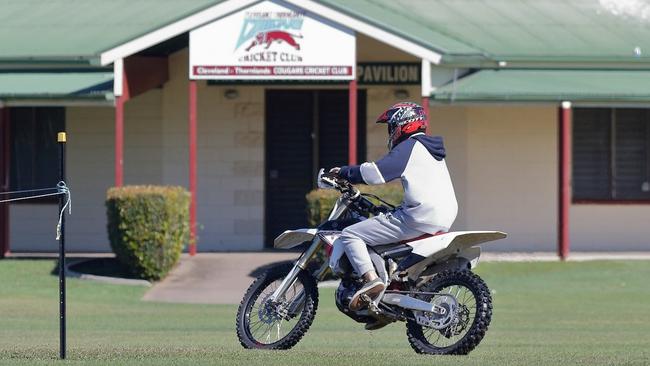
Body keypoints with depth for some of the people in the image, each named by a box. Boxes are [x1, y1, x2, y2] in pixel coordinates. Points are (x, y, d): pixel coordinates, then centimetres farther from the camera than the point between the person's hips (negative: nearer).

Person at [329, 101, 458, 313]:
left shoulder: (409, 147, -5)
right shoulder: (432, 148, 23)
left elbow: (375, 173, -13)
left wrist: (344, 172, 1)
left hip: (419, 217, -9)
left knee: (350, 235, -10)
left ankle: (371, 279, -29)